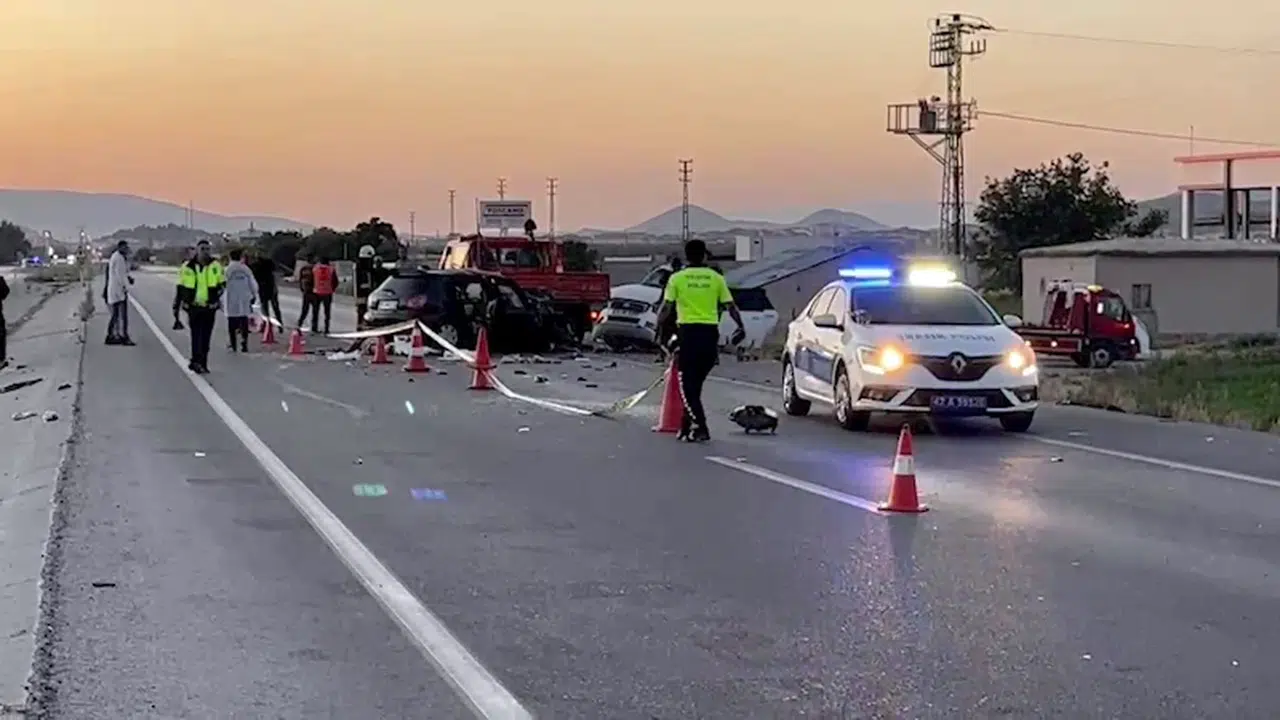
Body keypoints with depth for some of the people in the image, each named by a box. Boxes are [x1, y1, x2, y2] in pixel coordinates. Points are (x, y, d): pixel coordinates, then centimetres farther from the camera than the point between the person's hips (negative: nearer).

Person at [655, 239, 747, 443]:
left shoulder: (677, 278, 0)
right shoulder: (716, 278, 5)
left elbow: (666, 308, -3)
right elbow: (731, 306, 5)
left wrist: (658, 327, 8)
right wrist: (741, 327, 16)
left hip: (688, 332, -3)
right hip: (710, 333, 3)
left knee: (687, 384, 1)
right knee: (696, 382, 14)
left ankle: (699, 427, -12)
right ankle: (687, 426, 18)